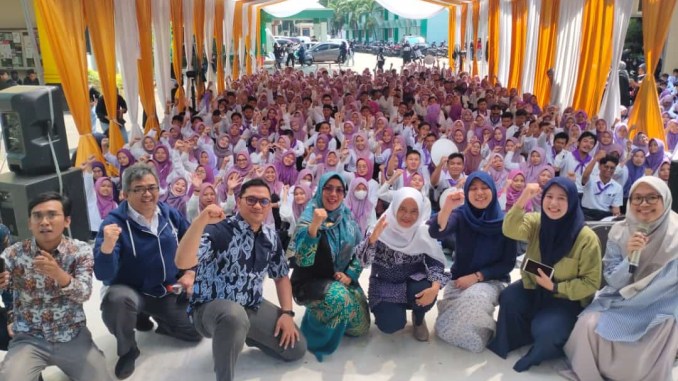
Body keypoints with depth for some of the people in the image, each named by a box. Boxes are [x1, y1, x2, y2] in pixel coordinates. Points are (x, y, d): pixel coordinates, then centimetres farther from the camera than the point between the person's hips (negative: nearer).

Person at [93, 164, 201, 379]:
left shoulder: (169, 213, -7)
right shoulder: (114, 222, -21)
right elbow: (103, 275, -30)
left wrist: (191, 272, -1)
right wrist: (107, 245, -48)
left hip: (168, 291, 4)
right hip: (130, 291, -4)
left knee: (196, 331, -1)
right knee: (117, 299, -37)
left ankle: (151, 317, 28)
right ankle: (127, 350, -5)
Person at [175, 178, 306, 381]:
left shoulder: (270, 236, 1)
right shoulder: (218, 230, -20)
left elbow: (281, 276, 12)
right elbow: (182, 262, -35)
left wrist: (287, 313, 0)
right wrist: (201, 220, -47)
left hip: (253, 307, 7)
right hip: (211, 307, -7)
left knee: (296, 348, 4)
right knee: (235, 315, -42)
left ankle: (245, 333, 26)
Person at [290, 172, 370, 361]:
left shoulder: (347, 218, -1)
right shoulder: (308, 218, -16)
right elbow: (303, 260, -30)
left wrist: (350, 275, -8)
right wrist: (314, 225, -41)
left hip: (342, 280, 6)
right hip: (310, 282, -6)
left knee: (361, 327, 0)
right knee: (338, 297, -36)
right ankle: (317, 334, -8)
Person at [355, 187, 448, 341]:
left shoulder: (424, 232, -11)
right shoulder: (382, 230, -16)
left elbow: (436, 263, -11)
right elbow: (361, 260, -23)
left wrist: (435, 287, -31)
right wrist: (372, 238, -42)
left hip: (414, 281, 2)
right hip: (385, 285, -2)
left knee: (428, 292, -30)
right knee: (390, 325, -23)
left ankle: (419, 319, 6)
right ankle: (387, 308, 16)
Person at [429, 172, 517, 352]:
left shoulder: (505, 221, -7)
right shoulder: (460, 215, -7)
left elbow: (508, 263, -5)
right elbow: (436, 233, -28)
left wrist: (477, 276, -16)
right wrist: (446, 209, -47)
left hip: (492, 280, -1)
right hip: (459, 279, 1)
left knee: (475, 297, -35)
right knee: (443, 329, -18)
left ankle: (480, 330, -3)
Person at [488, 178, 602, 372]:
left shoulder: (586, 238, -19)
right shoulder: (536, 222, -7)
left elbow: (591, 283, -15)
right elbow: (510, 230, -27)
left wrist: (555, 287, -24)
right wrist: (522, 200, -38)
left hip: (566, 298, -4)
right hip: (535, 287, 4)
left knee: (544, 330, -28)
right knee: (508, 298, -24)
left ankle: (540, 352, 9)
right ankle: (508, 342, 5)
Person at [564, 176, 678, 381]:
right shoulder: (619, 231, -6)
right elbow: (613, 281, -7)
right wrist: (630, 257, -24)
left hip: (661, 309, -3)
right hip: (621, 302, 3)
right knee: (588, 325, -20)